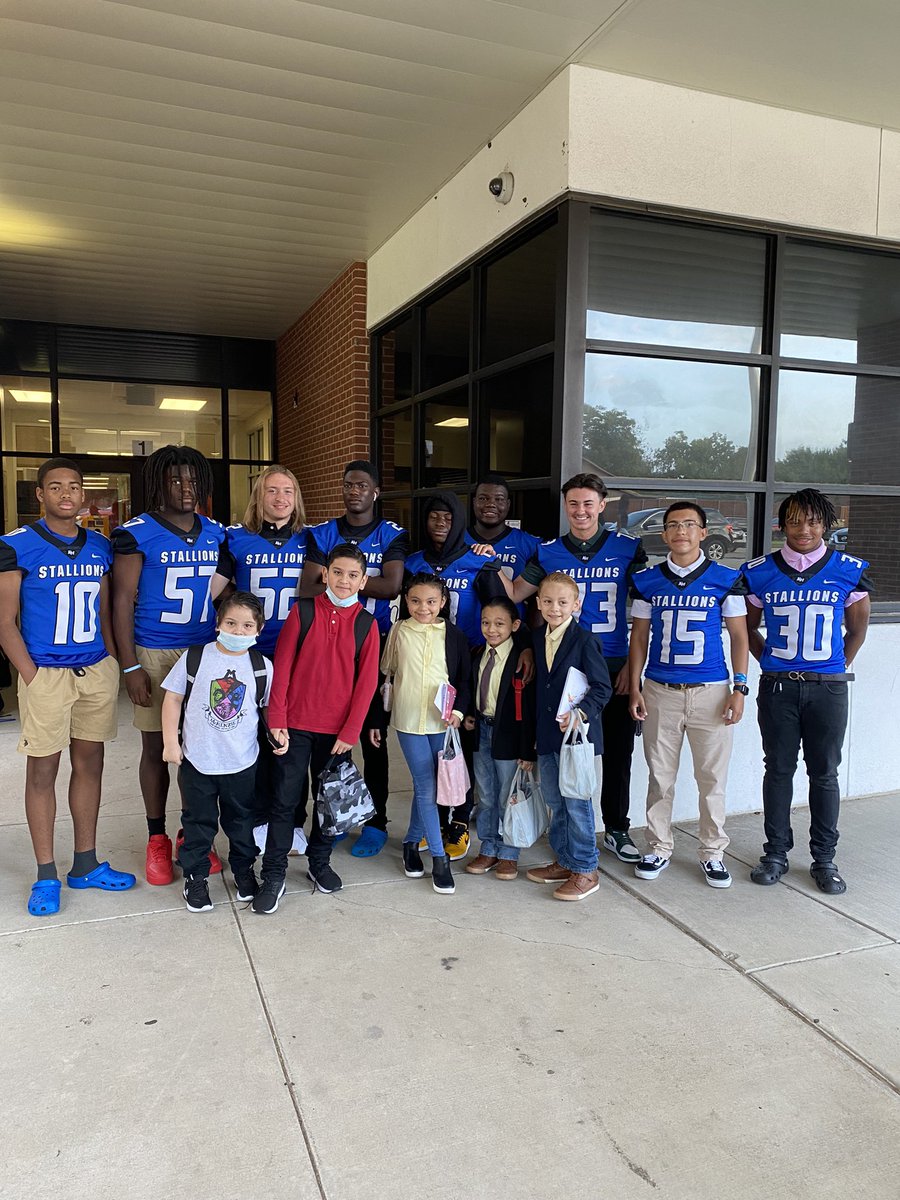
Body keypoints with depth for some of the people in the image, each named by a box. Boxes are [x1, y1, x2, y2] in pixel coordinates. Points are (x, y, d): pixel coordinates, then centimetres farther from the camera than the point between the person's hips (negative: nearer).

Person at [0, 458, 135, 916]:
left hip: (97, 671, 4)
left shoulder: (99, 547, 8)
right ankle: (46, 875, 17)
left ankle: (86, 864, 24)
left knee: (89, 764, 11)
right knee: (43, 771, 5)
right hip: (46, 672, -4)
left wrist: (113, 666, 6)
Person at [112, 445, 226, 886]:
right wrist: (130, 667, -10)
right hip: (154, 655, -3)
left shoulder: (216, 533, 8)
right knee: (156, 747, 7)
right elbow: (122, 600, -6)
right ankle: (157, 839, 22)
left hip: (205, 653, 3)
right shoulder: (136, 533, -5)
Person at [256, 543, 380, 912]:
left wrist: (350, 731, -7)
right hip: (296, 724, -1)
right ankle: (273, 875, 15)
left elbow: (366, 682, -2)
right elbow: (282, 667, -4)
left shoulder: (366, 623, -1)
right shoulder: (303, 611, -4)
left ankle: (319, 862, 33)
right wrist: (277, 720, -8)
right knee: (284, 800, 4)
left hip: (337, 730, 2)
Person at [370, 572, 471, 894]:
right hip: (408, 722, -1)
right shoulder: (399, 631, -1)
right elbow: (385, 677, 5)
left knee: (426, 787, 10)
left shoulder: (453, 635, -1)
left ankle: (412, 842, 30)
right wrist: (377, 721, 6)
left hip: (442, 723, 1)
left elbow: (464, 679, 4)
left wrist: (458, 710, -12)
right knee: (426, 789, -2)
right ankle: (439, 857, 8)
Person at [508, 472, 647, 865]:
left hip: (614, 667, 0)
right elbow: (512, 595, 9)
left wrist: (632, 665, -4)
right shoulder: (548, 552, 6)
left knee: (617, 751, 8)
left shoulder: (627, 547, 2)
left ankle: (617, 830, 26)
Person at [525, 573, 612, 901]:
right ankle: (564, 862, 31)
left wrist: (582, 713, -26)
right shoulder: (537, 638, 8)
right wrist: (535, 731, 10)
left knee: (577, 803, 0)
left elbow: (602, 687, -13)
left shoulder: (584, 640, -12)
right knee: (555, 803, 17)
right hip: (546, 735, 7)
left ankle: (585, 871, 13)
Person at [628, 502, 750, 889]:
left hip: (711, 692, -1)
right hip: (660, 692, 1)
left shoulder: (726, 579, 1)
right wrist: (634, 687, 3)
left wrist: (739, 687, -4)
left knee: (712, 777, 6)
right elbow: (639, 636, 8)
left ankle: (712, 852, 22)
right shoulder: (646, 580, 4)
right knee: (660, 776, 9)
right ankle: (658, 848, 23)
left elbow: (739, 636, 3)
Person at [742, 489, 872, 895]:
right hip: (777, 688, 0)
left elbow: (857, 630, 11)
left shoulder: (849, 571, 0)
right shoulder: (760, 572, 1)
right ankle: (776, 852, 21)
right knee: (778, 769, 8)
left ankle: (824, 858, 21)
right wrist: (770, 664, 8)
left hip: (828, 688, 0)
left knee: (824, 773, 7)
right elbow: (749, 628, 13)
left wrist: (837, 667, 10)